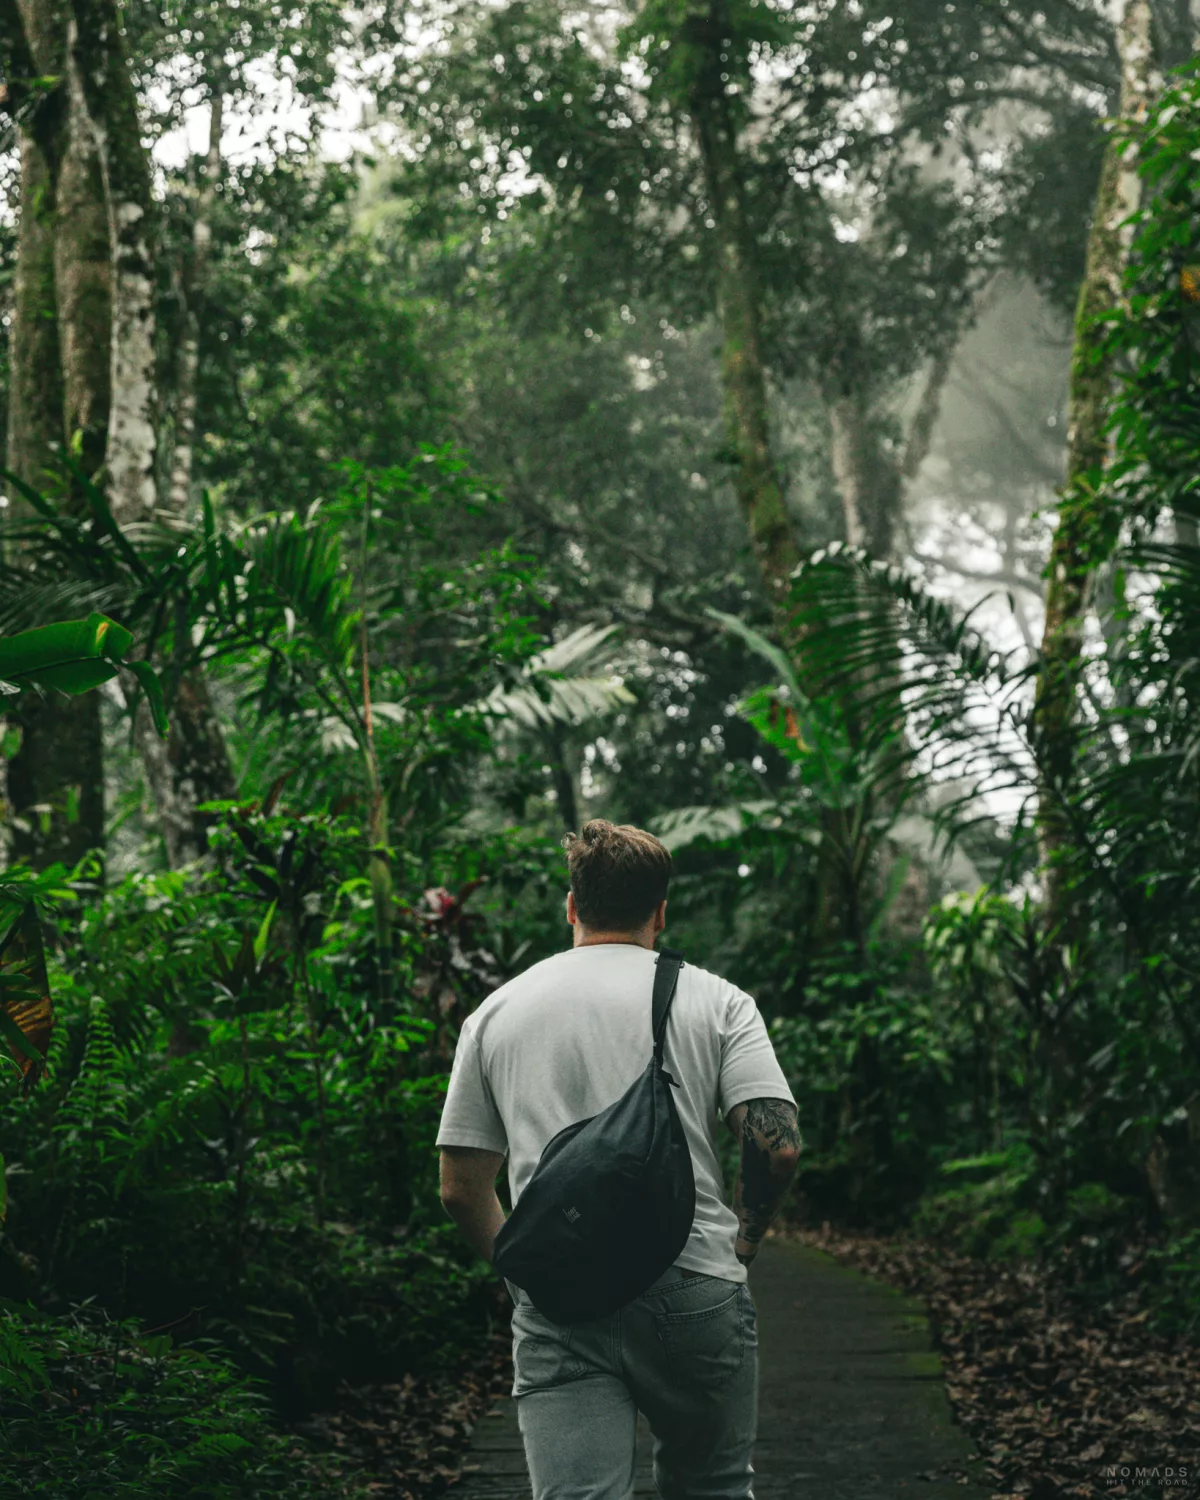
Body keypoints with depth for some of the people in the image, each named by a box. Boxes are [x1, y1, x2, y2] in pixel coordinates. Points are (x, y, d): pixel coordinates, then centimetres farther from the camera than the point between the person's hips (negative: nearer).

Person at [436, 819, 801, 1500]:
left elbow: (461, 1188, 10)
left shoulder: (496, 1012, 10)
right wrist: (739, 1245, 10)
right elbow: (778, 1145, -6)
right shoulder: (716, 1000, 5)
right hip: (694, 1292, 0)